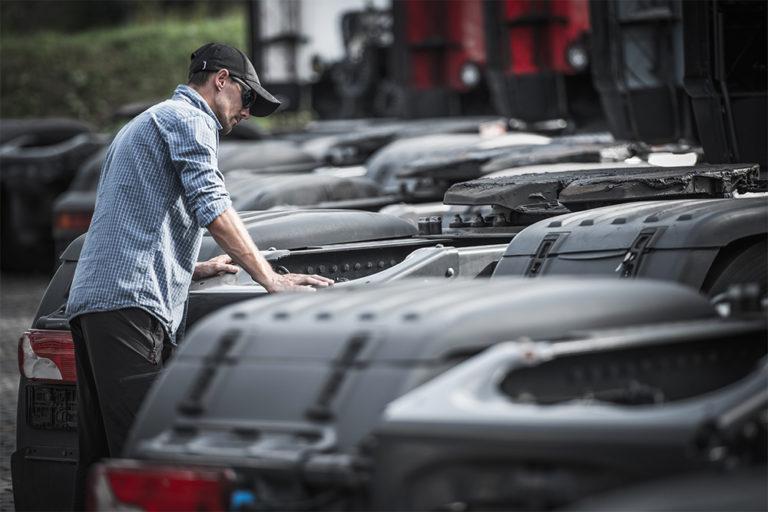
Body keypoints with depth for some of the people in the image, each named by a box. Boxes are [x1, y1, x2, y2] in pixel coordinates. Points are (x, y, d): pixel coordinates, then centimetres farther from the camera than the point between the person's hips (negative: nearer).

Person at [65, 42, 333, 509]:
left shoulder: (141, 125, 34)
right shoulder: (189, 118, 3)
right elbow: (212, 207, -11)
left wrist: (193, 269, 35)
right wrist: (272, 281, -13)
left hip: (88, 302, 10)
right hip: (128, 301, -10)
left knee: (98, 456, 6)